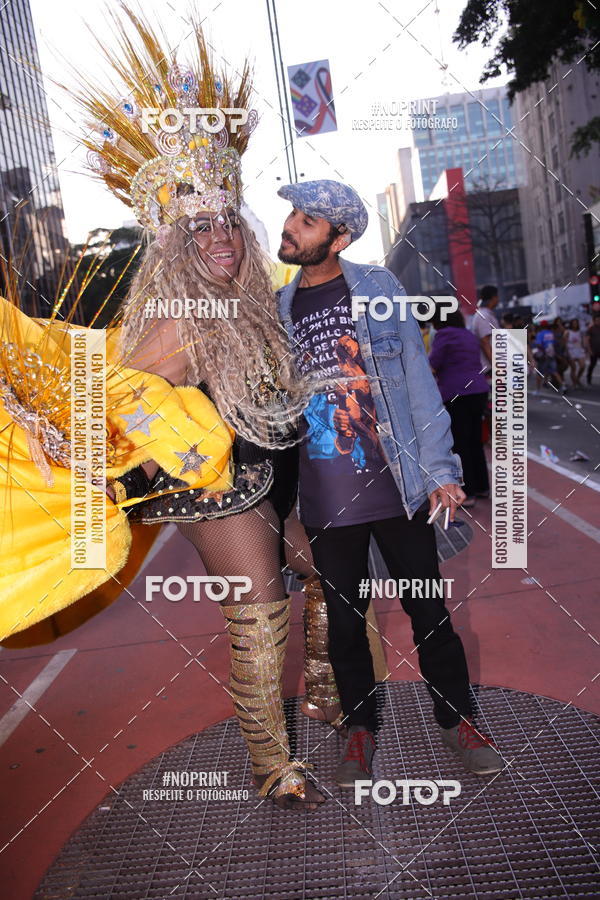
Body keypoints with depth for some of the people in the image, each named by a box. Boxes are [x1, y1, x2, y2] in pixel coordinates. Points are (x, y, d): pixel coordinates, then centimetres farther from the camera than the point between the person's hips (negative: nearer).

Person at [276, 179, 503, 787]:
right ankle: (359, 728, 35)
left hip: (397, 487, -2)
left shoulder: (378, 287, 1)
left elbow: (417, 381, 0)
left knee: (428, 612, 9)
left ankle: (456, 719, 32)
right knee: (344, 622, 14)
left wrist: (439, 470, -5)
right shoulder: (277, 309, 7)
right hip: (325, 501, 2)